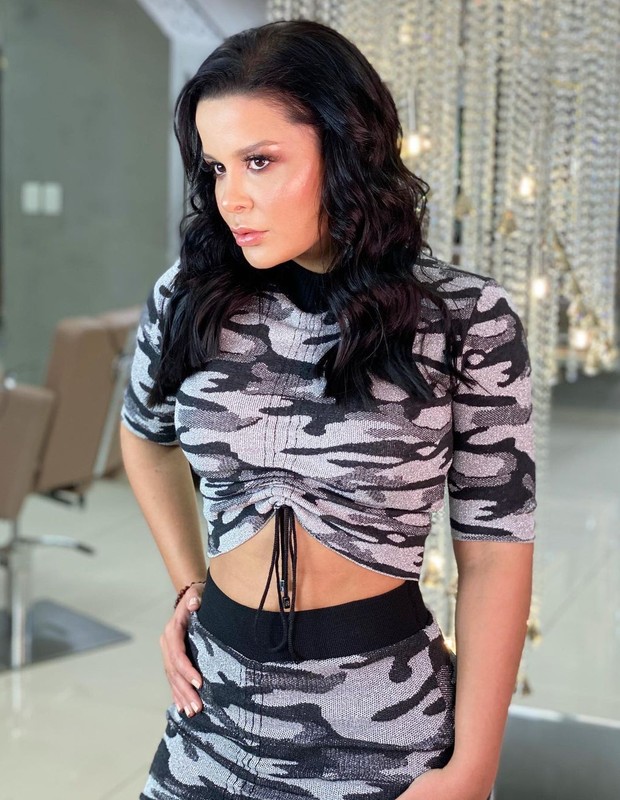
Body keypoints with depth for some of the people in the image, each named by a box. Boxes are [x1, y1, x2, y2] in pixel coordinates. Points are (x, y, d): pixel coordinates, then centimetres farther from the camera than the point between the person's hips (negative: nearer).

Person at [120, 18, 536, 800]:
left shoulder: (466, 320, -11)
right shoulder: (188, 296, -3)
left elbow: (493, 553, -8)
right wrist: (188, 581, 9)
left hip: (384, 718, -3)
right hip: (216, 703, 3)